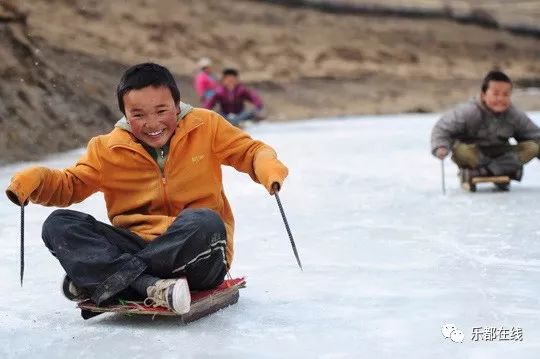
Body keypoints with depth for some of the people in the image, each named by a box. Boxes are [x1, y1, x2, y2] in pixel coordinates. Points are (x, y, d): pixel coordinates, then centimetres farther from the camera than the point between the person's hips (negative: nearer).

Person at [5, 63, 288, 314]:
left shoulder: (206, 127, 2)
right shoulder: (108, 149, 5)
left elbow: (250, 151, 6)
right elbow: (70, 184, 10)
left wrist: (268, 168, -17)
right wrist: (34, 180, -11)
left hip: (196, 254, -2)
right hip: (135, 245, 2)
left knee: (205, 222, -37)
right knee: (59, 225, -16)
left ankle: (102, 280, -25)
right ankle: (152, 287, -37)